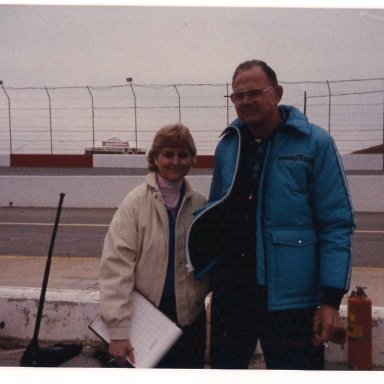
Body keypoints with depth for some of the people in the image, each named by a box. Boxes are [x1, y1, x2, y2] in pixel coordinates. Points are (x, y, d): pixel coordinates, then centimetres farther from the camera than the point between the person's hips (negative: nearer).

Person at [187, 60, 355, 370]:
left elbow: (337, 224, -10)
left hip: (291, 296, -4)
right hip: (230, 291, 5)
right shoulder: (228, 145, 6)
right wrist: (205, 271, 7)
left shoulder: (315, 143, -8)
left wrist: (331, 300, -14)